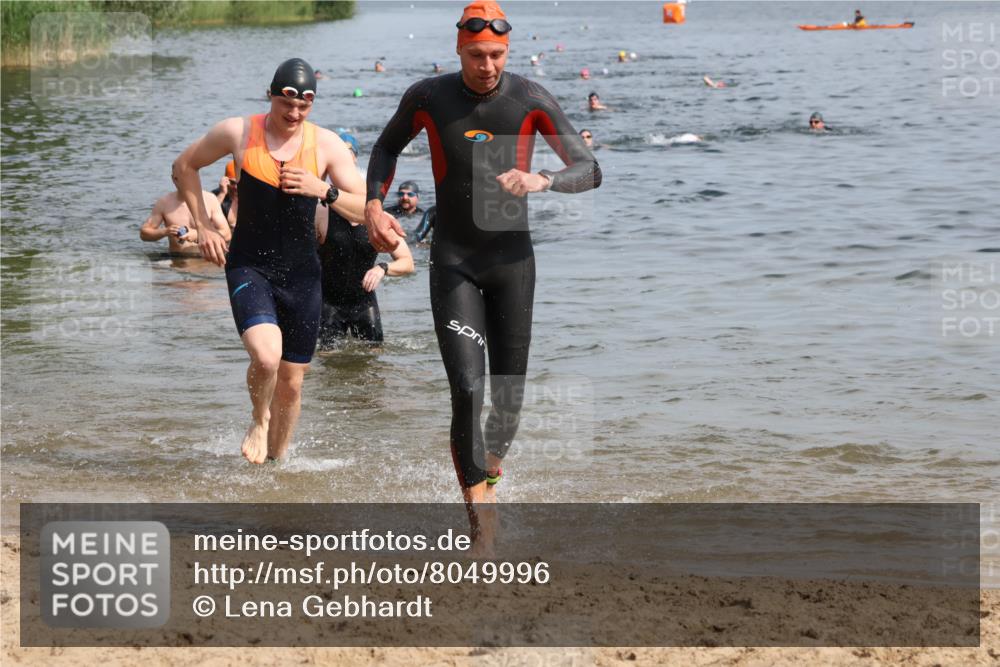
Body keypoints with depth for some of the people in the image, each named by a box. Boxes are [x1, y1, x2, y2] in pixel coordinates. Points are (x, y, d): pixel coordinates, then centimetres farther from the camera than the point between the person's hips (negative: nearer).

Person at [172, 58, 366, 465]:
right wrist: (202, 226, 3)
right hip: (249, 267, -2)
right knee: (266, 356, -26)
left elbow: (365, 211, -3)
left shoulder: (326, 145, -2)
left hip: (302, 275, 2)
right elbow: (184, 167, 11)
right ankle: (259, 422, 5)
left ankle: (275, 460, 29)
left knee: (291, 382, 7)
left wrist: (323, 190, -20)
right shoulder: (238, 133, -5)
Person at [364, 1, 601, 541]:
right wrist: (373, 206, 0)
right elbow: (387, 148, 16)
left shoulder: (531, 101, -7)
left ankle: (491, 467, 40)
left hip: (512, 259, 1)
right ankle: (479, 516, -10)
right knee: (467, 391, -16)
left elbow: (590, 171, -7)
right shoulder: (427, 98, -5)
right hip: (453, 263, -1)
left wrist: (542, 181, -27)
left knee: (508, 400, 6)